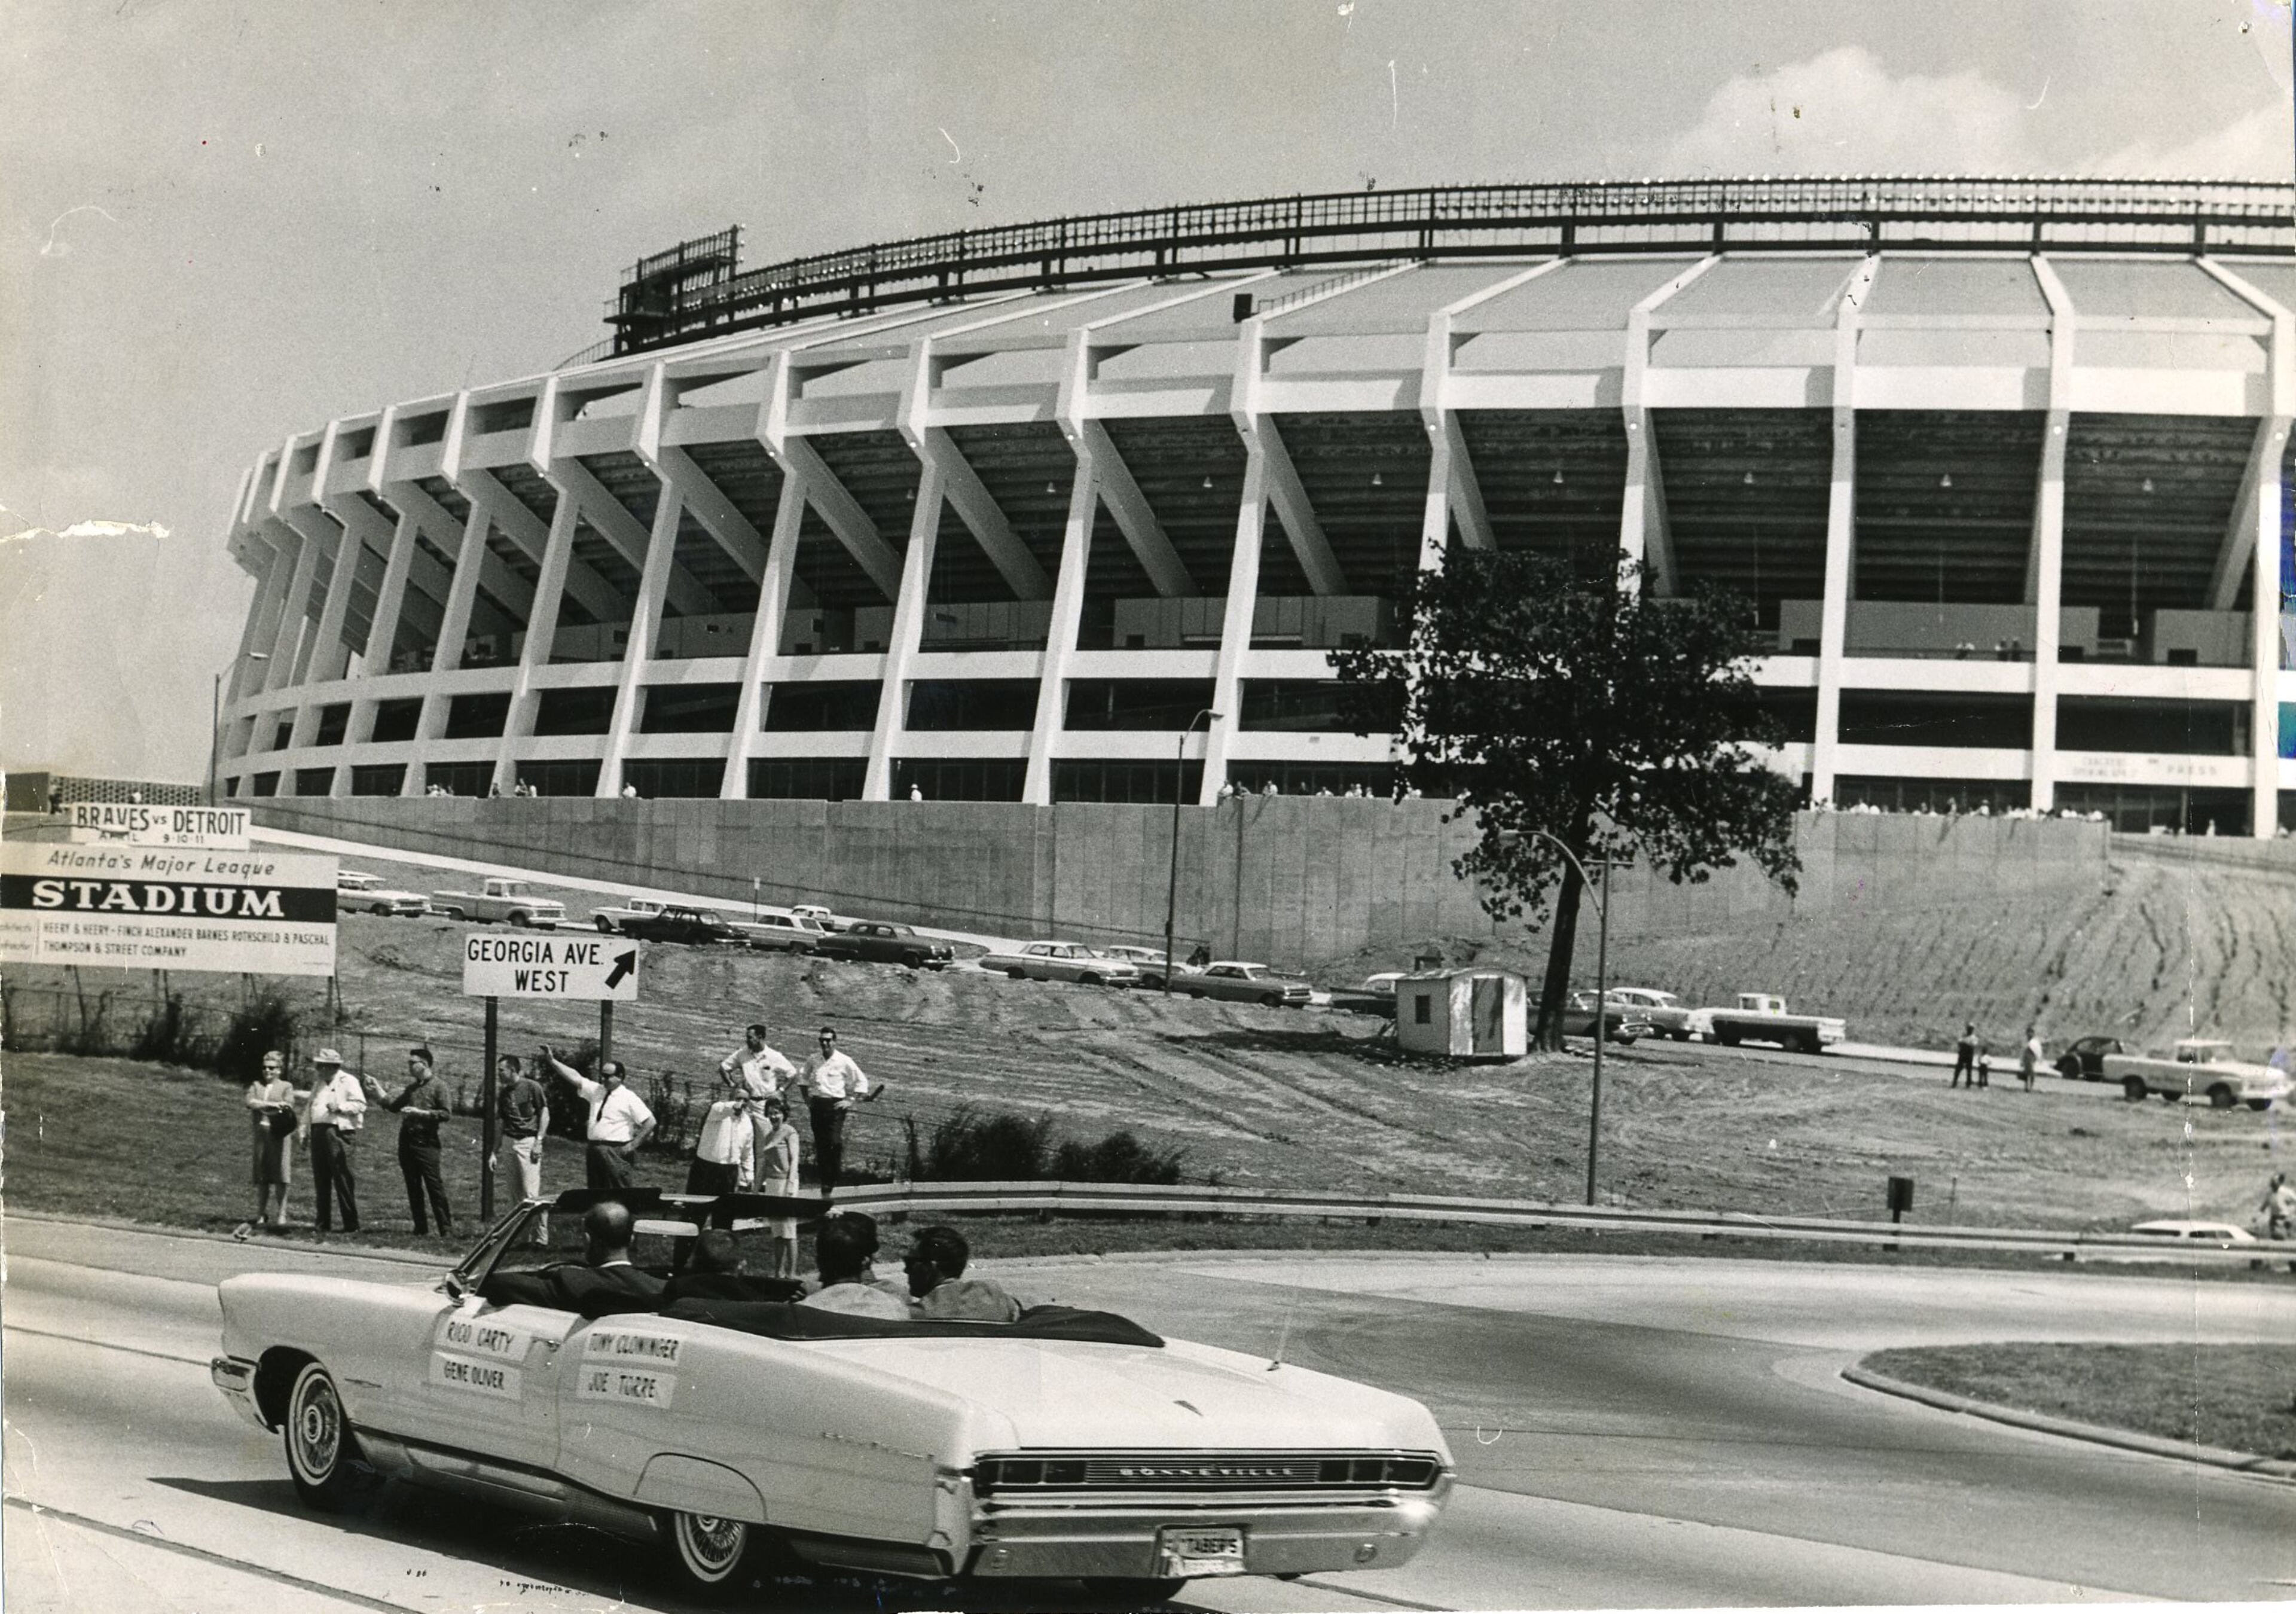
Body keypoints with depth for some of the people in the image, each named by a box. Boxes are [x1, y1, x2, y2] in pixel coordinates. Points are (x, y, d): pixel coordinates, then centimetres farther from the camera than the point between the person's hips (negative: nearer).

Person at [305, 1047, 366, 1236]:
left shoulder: (348, 1081, -2)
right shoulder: (318, 1082, 21)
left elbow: (361, 1105, -9)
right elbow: (311, 1107, 23)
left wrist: (340, 1107, -20)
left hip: (340, 1133, -7)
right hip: (319, 1133, 7)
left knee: (344, 1181, -7)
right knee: (321, 1181, 8)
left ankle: (351, 1225, -3)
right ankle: (323, 1225, 14)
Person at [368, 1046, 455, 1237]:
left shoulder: (438, 1086, -2)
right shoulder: (411, 1087, 18)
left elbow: (447, 1114, -11)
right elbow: (394, 1106, 22)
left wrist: (421, 1113, -16)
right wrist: (378, 1092, 13)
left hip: (426, 1142, -7)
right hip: (406, 1141, 7)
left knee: (434, 1186, -10)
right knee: (414, 1189, 7)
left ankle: (447, 1230, -9)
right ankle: (421, 1230, 12)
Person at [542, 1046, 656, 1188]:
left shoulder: (629, 1098, -5)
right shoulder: (596, 1091, 12)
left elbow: (650, 1123, -9)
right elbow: (575, 1078, 7)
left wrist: (633, 1145, -12)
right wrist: (551, 1061, -1)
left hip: (616, 1153, -7)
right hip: (595, 1149, 7)